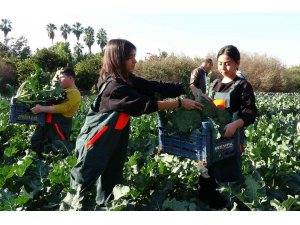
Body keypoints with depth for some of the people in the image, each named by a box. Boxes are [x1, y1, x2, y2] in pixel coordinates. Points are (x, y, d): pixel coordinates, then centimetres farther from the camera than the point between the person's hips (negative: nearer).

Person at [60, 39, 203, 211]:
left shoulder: (127, 80, 3)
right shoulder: (114, 86, -24)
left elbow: (155, 87, -3)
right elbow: (145, 104, -27)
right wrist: (180, 103, -25)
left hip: (115, 139, 9)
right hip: (96, 141, -9)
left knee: (111, 177, 16)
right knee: (85, 181, 1)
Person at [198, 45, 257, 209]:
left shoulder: (243, 86, -6)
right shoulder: (214, 84, 13)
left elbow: (251, 113, -16)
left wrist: (235, 124, -34)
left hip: (231, 138, -6)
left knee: (230, 177, 0)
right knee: (207, 174, 15)